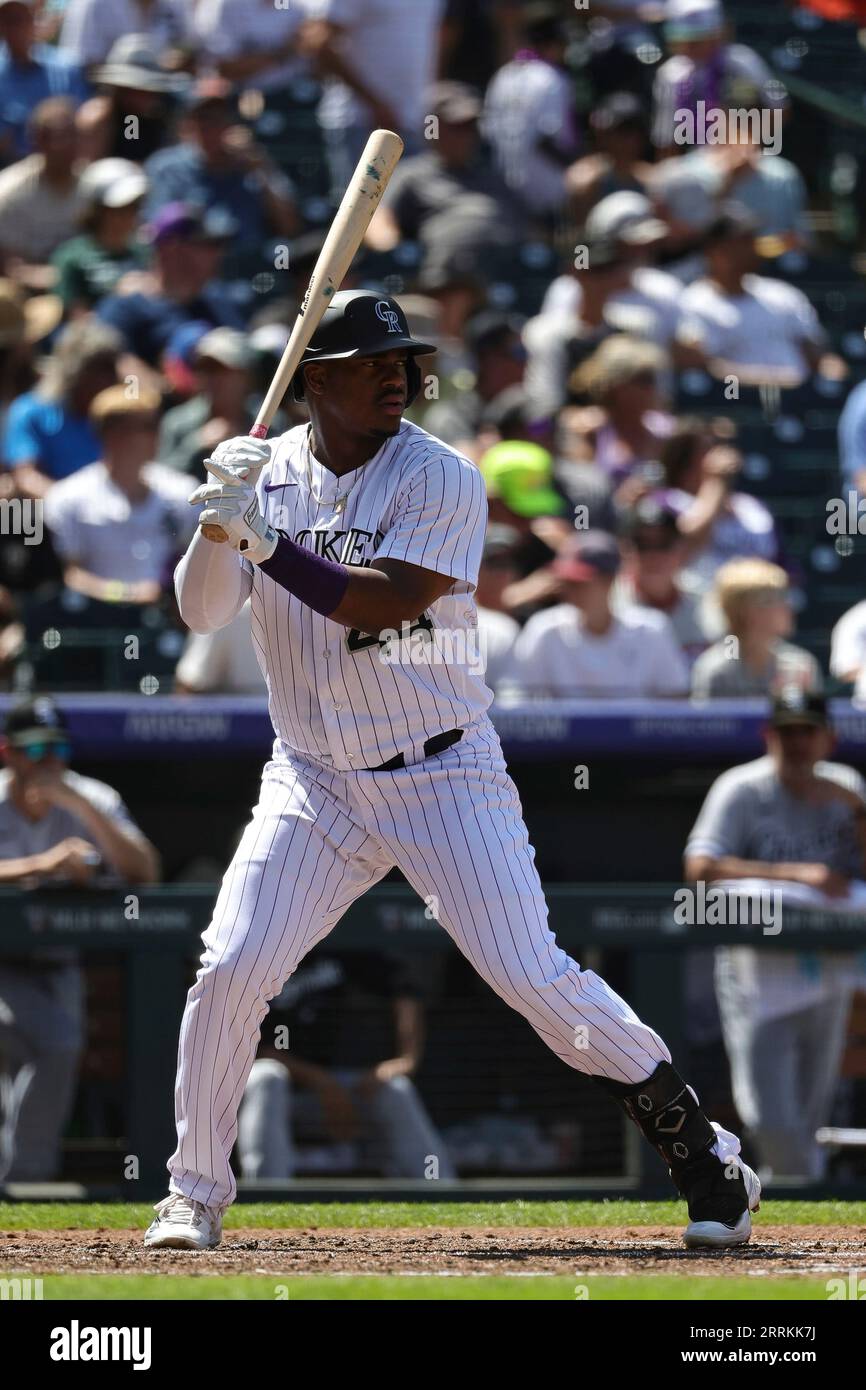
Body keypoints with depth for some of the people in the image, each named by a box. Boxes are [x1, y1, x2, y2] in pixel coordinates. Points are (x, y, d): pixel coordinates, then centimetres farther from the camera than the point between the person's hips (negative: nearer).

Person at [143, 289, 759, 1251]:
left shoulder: (440, 479, -10)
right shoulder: (269, 472, 3)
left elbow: (385, 604, -22)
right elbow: (200, 612, -2)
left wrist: (266, 539, -26)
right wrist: (220, 523, -20)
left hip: (442, 776, -3)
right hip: (313, 783, 3)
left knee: (531, 976, -10)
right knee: (230, 970, -9)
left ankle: (701, 1154, 3)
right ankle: (194, 1195, 8)